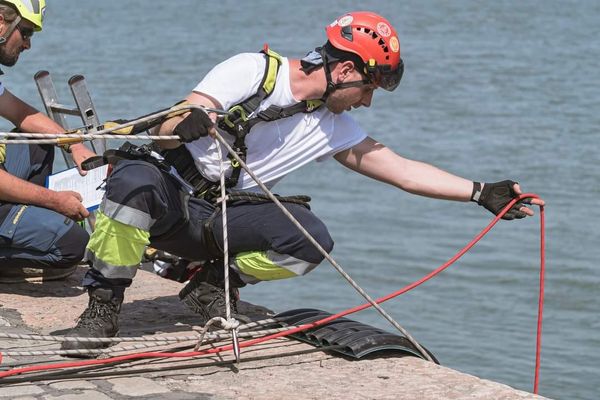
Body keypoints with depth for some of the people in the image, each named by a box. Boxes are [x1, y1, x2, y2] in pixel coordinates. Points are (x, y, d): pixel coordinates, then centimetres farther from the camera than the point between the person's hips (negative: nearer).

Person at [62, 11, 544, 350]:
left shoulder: (334, 125, 6)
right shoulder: (253, 70, -13)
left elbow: (402, 169, 7)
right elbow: (165, 131, -18)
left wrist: (481, 192, 1)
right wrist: (186, 124, -43)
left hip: (220, 218, 5)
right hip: (167, 196, -5)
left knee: (312, 240, -20)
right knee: (134, 180, -40)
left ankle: (214, 283, 2)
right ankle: (103, 307, -22)